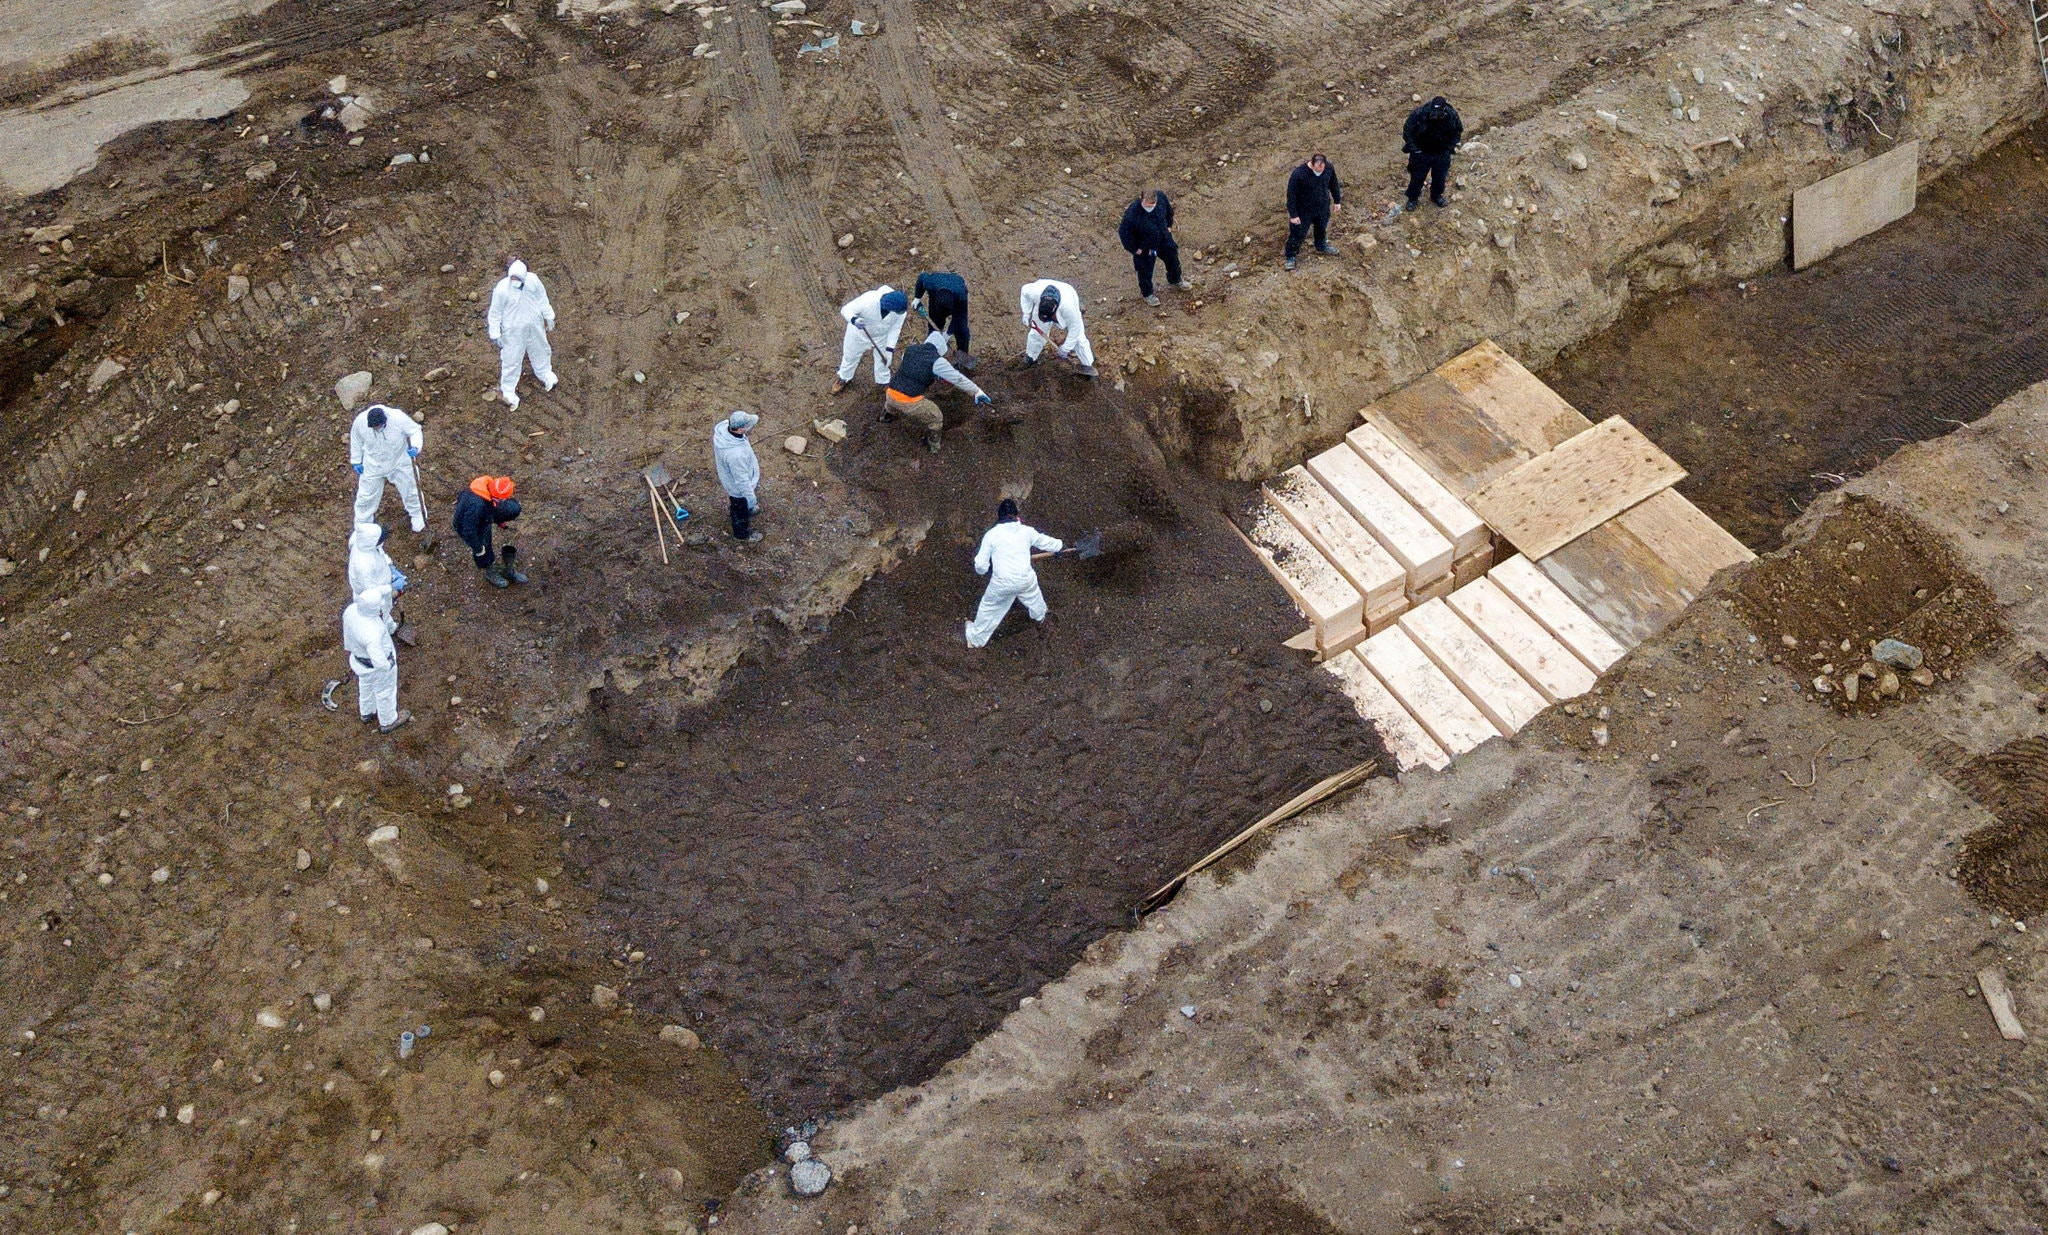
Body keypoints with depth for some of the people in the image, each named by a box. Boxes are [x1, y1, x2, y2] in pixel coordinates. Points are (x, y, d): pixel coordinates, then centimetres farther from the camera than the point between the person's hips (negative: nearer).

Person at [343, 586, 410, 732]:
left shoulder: (351, 610, -24)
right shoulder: (372, 634, -45)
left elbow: (348, 636, -4)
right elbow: (380, 663, -41)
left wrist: (352, 654, 14)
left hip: (359, 658, 6)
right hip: (379, 666, -6)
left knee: (366, 685, 33)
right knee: (385, 692, 23)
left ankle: (367, 713, 61)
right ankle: (387, 722, 51)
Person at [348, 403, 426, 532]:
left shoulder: (399, 418, -33)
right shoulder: (360, 421, -26)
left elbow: (415, 431, -17)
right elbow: (356, 440, -5)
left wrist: (415, 447, -37)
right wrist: (356, 461, 4)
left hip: (400, 462, -1)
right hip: (373, 465, 1)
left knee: (411, 490, 16)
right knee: (366, 495, 12)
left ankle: (419, 520, 42)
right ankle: (362, 524, 36)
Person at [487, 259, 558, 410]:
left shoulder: (533, 280, -19)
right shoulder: (502, 289, -28)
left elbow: (542, 299, 1)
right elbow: (495, 312, -14)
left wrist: (549, 317, 11)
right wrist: (495, 334, -8)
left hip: (534, 324, 4)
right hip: (513, 329, -4)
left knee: (540, 350, 27)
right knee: (511, 358, 8)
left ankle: (545, 375, 56)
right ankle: (508, 390, 27)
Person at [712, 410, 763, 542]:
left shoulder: (723, 426, -26)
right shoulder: (736, 455, -47)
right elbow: (742, 481, -33)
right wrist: (752, 501, -19)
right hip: (739, 488, -7)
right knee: (742, 512, 24)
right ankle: (742, 535, 51)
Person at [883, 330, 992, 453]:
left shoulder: (910, 349, 8)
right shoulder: (937, 361, -8)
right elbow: (959, 379, -8)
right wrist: (978, 392, -3)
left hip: (890, 395, 6)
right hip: (910, 402, -6)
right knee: (936, 418, 18)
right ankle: (933, 447, 31)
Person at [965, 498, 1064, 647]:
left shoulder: (991, 534, -10)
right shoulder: (1026, 531, -3)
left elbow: (981, 565, -7)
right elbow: (1044, 541, 18)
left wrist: (983, 569, 18)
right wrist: (1059, 545, 39)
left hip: (1002, 583, -3)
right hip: (1025, 579, 3)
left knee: (989, 608, 21)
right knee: (1033, 595, 36)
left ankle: (976, 638, 38)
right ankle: (1039, 616, 67)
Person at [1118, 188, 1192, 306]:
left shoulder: (1161, 197, -26)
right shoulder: (1132, 214, -41)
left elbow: (1168, 209, 0)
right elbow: (1124, 233, -25)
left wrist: (1168, 226, 8)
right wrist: (1134, 249, -16)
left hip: (1163, 239, 5)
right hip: (1144, 247, -5)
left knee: (1173, 259, 28)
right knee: (1145, 271, 19)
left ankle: (1175, 280, 61)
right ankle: (1147, 293, 49)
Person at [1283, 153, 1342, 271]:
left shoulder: (1329, 168, -19)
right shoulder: (1298, 174, -33)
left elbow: (1334, 185, 2)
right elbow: (1291, 195, -23)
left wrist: (1337, 201, 11)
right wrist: (1293, 214, -19)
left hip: (1323, 208, 5)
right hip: (1304, 211, -5)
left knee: (1322, 228, 28)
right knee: (1297, 233, 9)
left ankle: (1321, 246, 57)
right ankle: (1291, 256, 31)